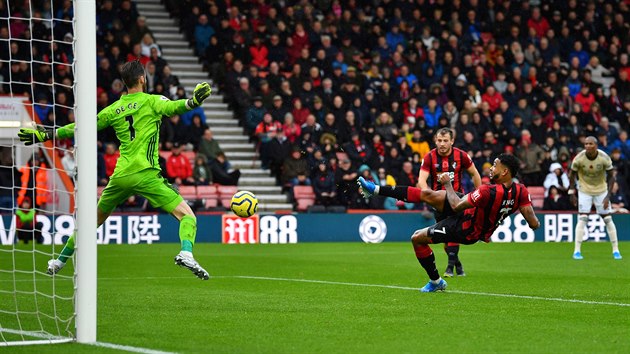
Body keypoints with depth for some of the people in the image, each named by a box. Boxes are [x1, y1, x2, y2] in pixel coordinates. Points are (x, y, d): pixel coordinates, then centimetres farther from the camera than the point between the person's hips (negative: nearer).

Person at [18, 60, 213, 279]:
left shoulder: (113, 110, 15)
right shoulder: (151, 101, 3)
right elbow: (172, 107, -19)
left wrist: (45, 135, 25)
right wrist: (194, 101, -34)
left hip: (120, 176, 5)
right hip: (146, 174, -5)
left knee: (95, 220, 24)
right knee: (187, 216, -6)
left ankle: (60, 261, 30)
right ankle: (186, 253, -34)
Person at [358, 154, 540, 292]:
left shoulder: (488, 192, -36)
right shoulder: (520, 191, -19)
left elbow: (456, 206, -23)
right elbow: (534, 224, -20)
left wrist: (448, 184, -9)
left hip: (466, 230, -8)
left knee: (417, 238, 5)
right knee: (427, 194, 4)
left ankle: (436, 281, 23)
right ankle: (375, 190, 11)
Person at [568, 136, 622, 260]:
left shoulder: (604, 158, -20)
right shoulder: (579, 159, -20)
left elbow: (611, 177, -10)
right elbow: (572, 175, -3)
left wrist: (608, 196, -16)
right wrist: (571, 193, -6)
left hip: (601, 190, 1)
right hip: (584, 191, -1)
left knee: (608, 219, 1)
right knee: (582, 218, -13)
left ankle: (616, 250, 10)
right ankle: (577, 251, -9)